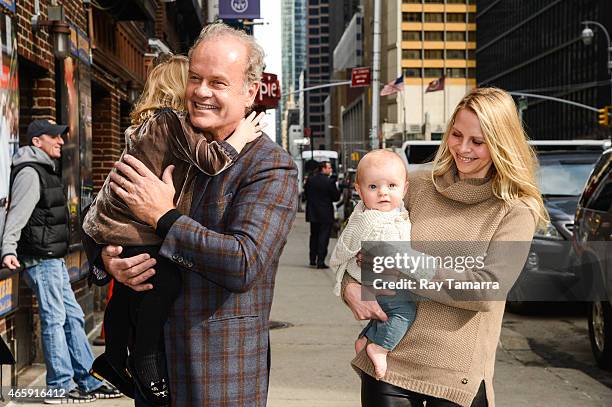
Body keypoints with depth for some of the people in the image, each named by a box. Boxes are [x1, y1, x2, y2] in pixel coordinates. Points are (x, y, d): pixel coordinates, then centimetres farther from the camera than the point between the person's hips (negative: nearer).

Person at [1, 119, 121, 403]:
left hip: (54, 259, 10)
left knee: (73, 317, 12)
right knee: (54, 319, -4)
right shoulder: (30, 173, -12)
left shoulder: (46, 170, 19)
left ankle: (89, 382, 19)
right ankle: (60, 387, 5)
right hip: (41, 259, -10)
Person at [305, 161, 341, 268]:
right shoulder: (329, 182, -16)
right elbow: (336, 197, -9)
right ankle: (320, 261, -5)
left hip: (313, 214, 6)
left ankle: (312, 260, 22)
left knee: (314, 236, 17)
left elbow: (306, 193, 11)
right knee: (323, 237, -1)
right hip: (325, 214, -6)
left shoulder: (310, 179, 1)